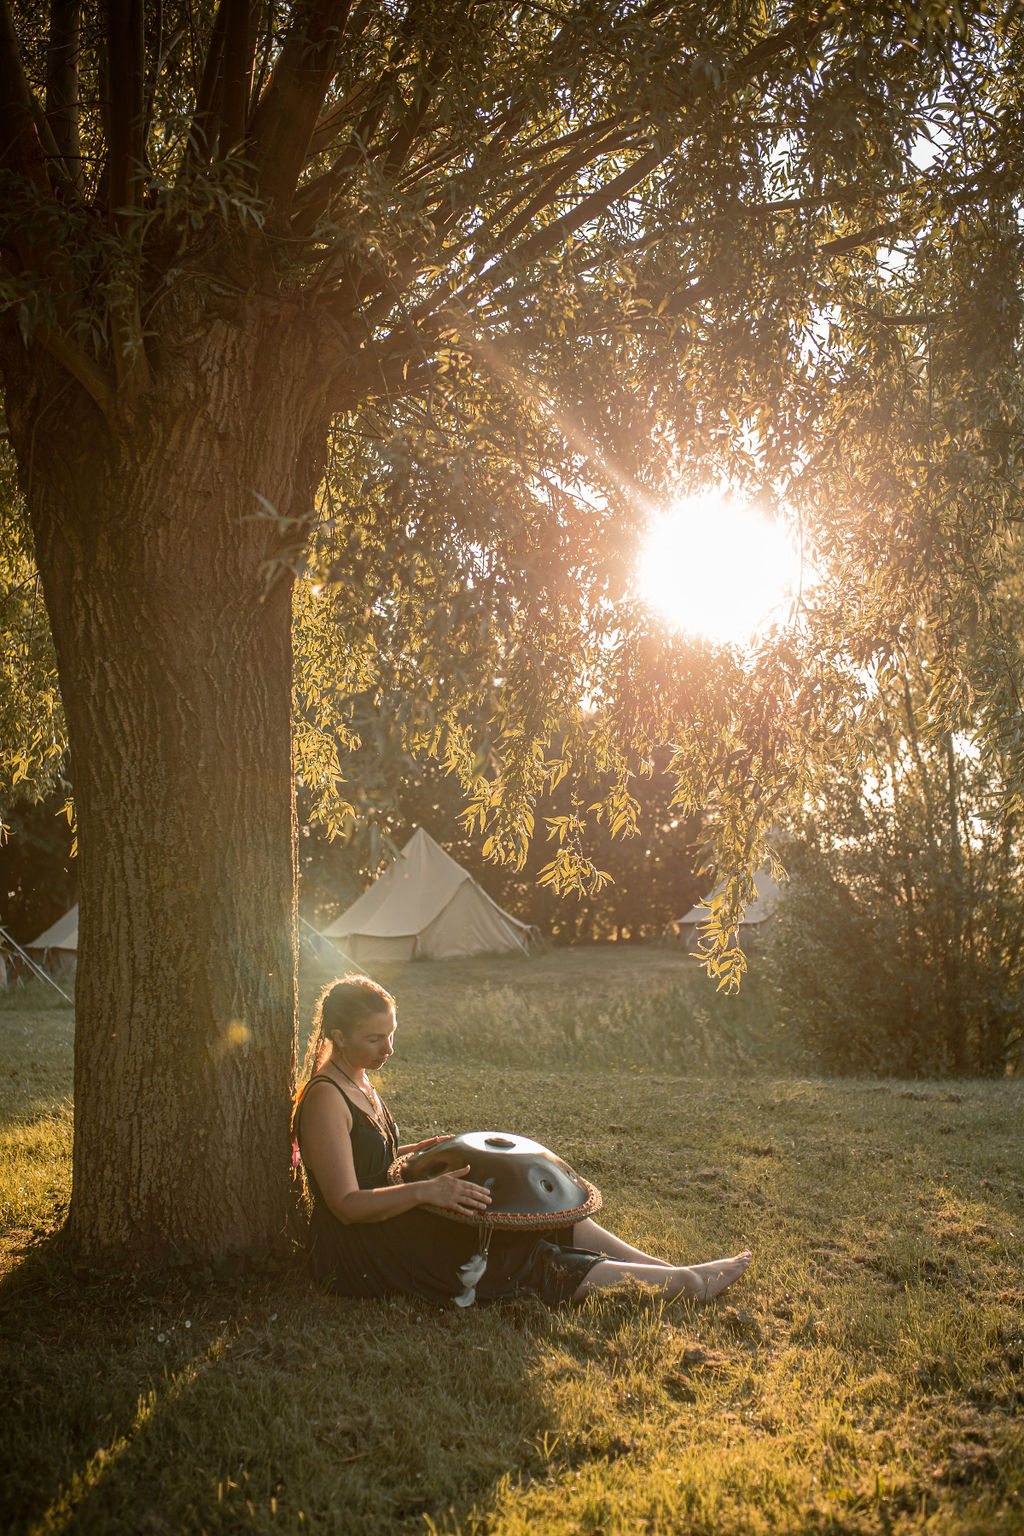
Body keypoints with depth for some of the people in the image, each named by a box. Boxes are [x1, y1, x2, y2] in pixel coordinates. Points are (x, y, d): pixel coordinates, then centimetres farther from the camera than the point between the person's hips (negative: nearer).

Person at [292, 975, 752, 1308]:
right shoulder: (325, 1099, -20)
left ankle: (660, 1267, 8)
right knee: (531, 1264, -13)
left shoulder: (358, 1082, 10)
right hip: (359, 1255, -10)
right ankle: (689, 1285, -9)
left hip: (389, 1226, 10)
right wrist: (424, 1191, -35)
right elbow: (347, 1204, -24)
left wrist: (418, 1151, 6)